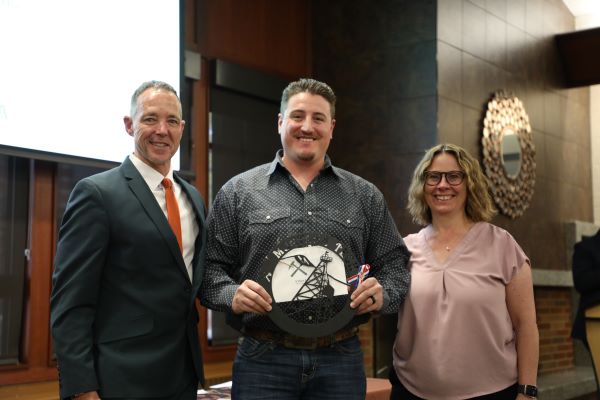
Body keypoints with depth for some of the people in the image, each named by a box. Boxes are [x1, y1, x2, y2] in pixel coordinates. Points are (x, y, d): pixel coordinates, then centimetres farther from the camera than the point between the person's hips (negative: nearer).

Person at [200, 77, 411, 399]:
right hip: (262, 361, -1)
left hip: (341, 360, 2)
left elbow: (394, 264, 10)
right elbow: (211, 266, 4)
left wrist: (382, 295, -11)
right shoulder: (238, 192, 4)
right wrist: (232, 295, -16)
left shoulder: (365, 196, 9)